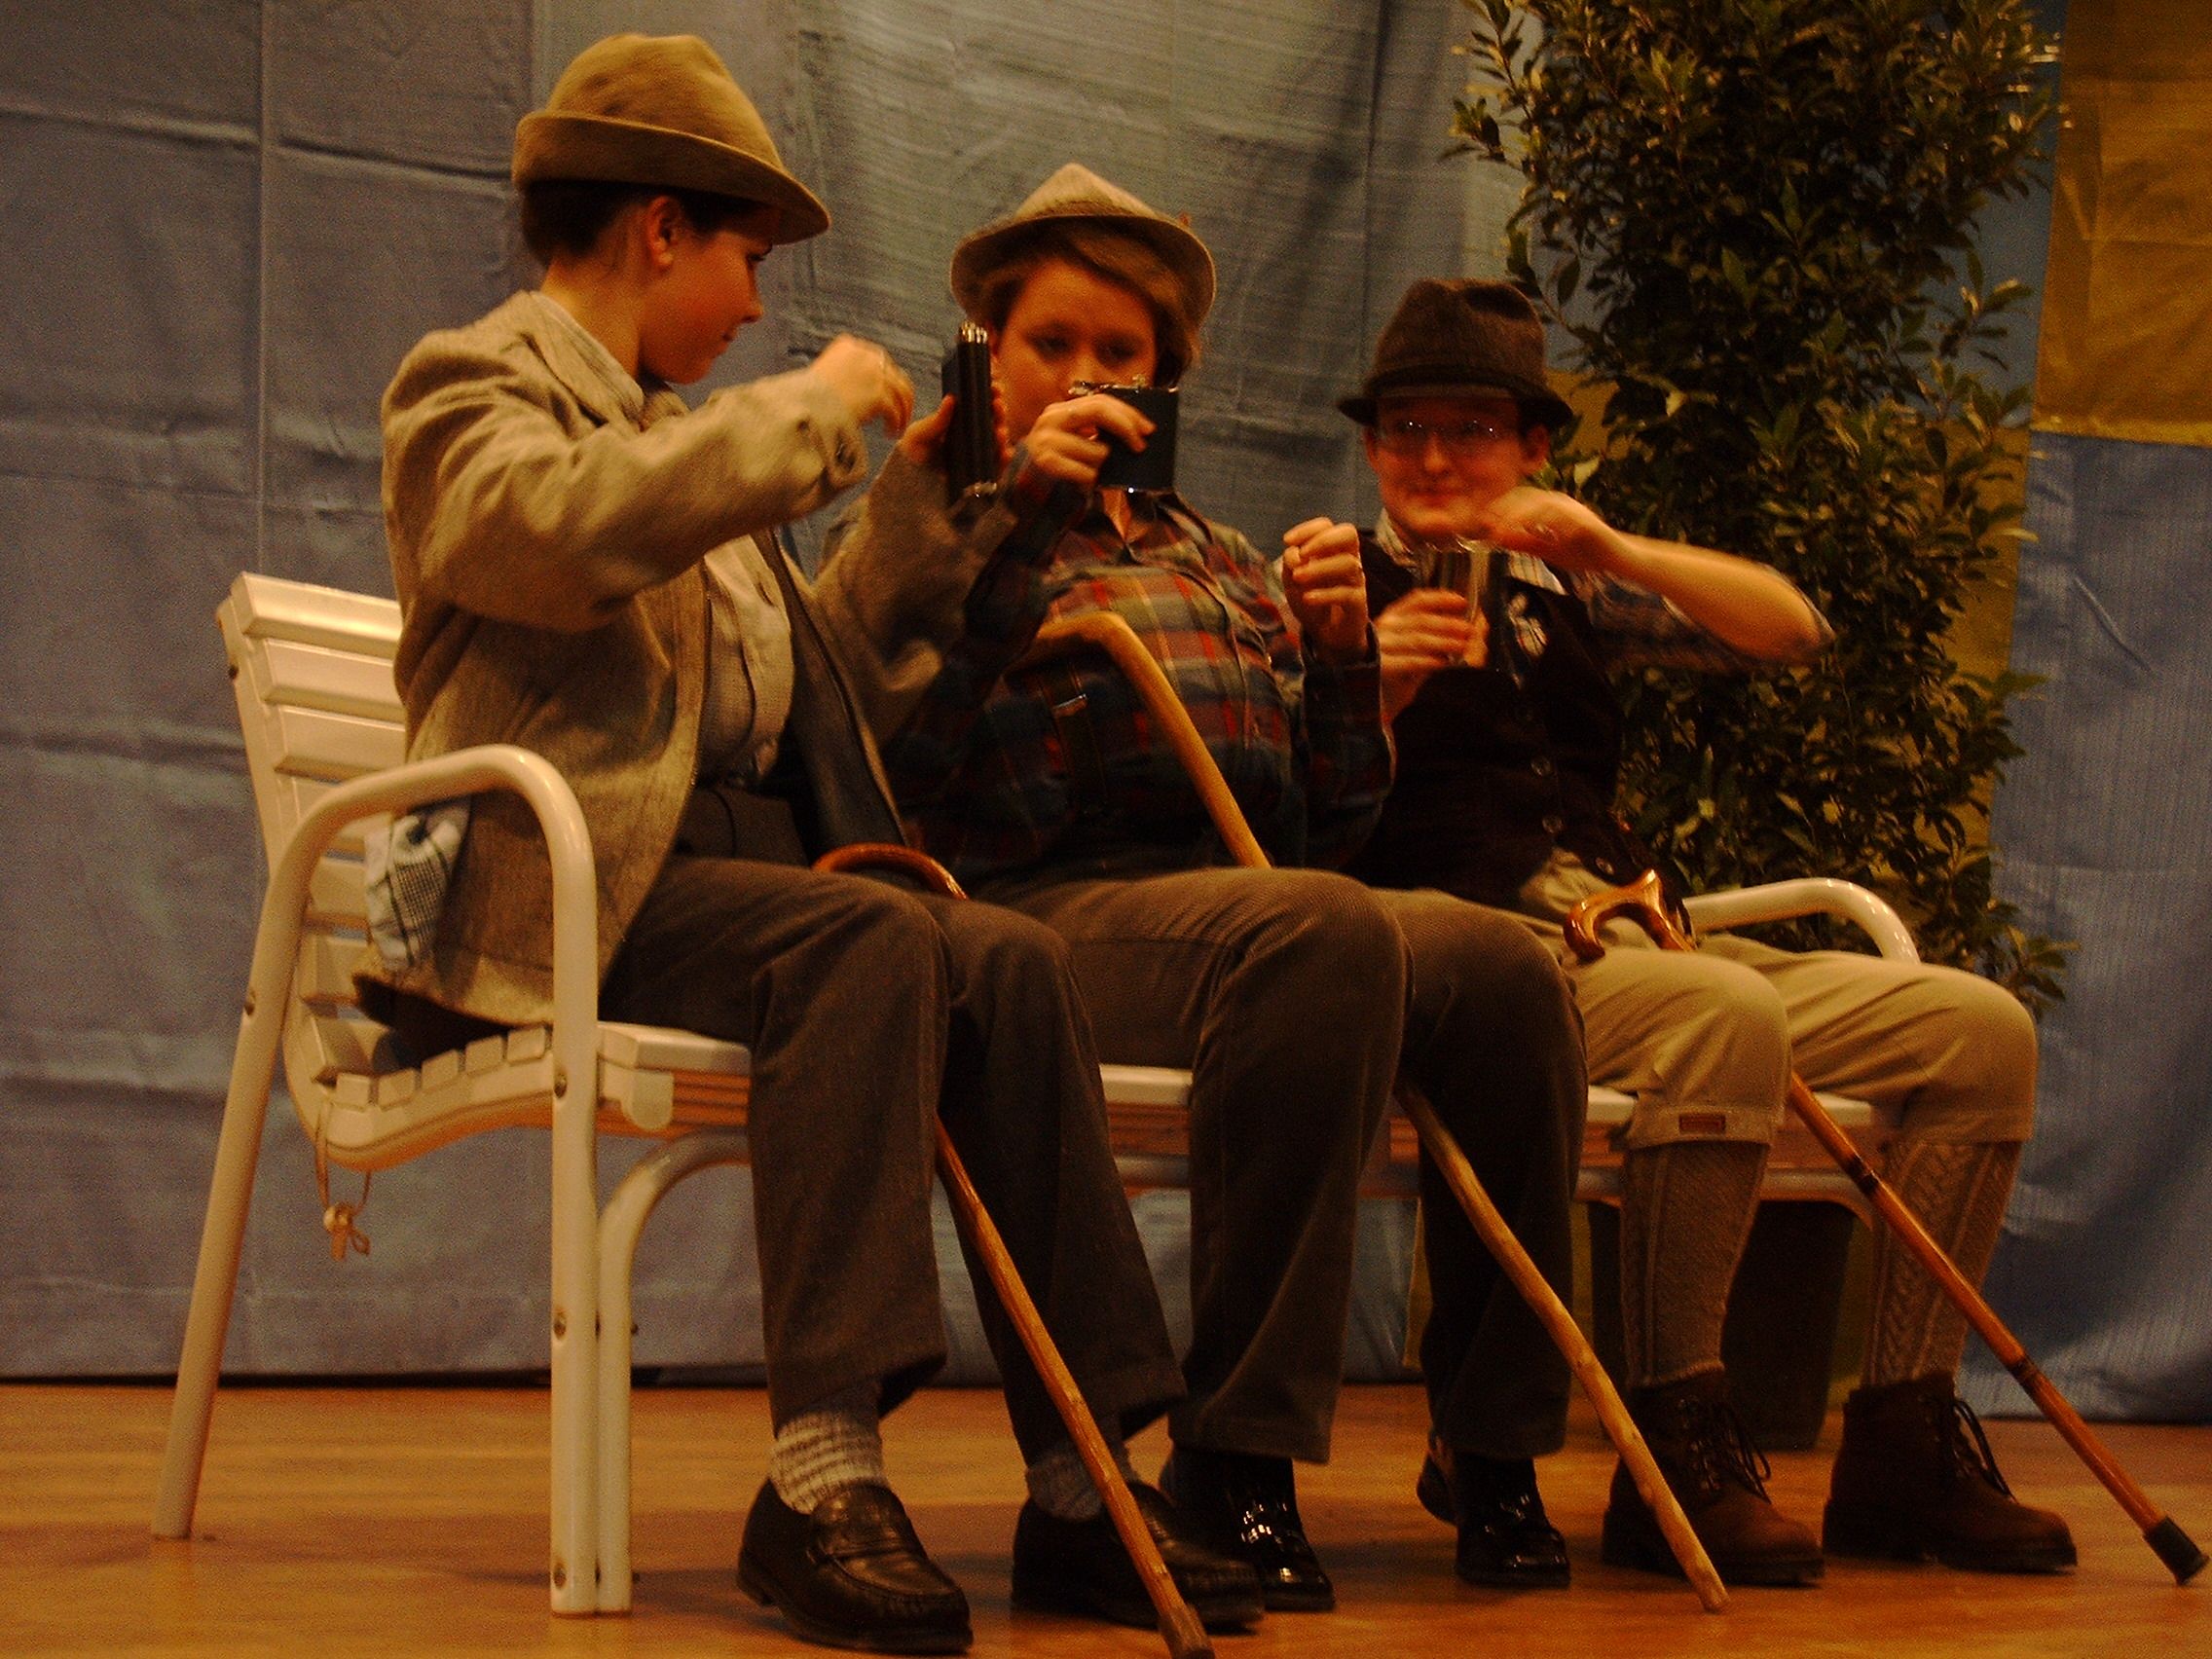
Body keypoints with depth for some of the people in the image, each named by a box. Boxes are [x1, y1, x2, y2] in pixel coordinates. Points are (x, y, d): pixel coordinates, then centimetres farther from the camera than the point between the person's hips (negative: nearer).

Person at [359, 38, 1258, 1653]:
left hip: (747, 860, 8)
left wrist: (916, 502, 29)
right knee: (874, 939, -33)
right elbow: (566, 530, -21)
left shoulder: (678, 435, 32)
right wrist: (810, 410, -12)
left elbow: (820, 678, 33)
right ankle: (824, 1473, -39)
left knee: (1013, 956, -20)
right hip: (578, 889, -8)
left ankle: (1083, 1476, -22)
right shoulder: (473, 382, 5)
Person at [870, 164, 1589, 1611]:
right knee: (1324, 935, -37)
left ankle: (1496, 1447, -18)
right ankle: (1233, 1455, -34)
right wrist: (1016, 509, -7)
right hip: (1048, 909, -5)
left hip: (1257, 898, 5)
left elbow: (1333, 824, 23)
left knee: (1504, 965, -26)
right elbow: (901, 752, -6)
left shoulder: (1223, 564, 30)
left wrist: (1341, 657, 6)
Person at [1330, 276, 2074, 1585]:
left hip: (1629, 936, 7)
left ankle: (1903, 1444, -4)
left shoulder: (1559, 592, 23)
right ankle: (1678, 1448, -29)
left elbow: (1795, 632, 13)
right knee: (1729, 1013, -37)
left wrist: (1616, 552, 0)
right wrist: (1368, 691, -18)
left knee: (1981, 1027, -8)